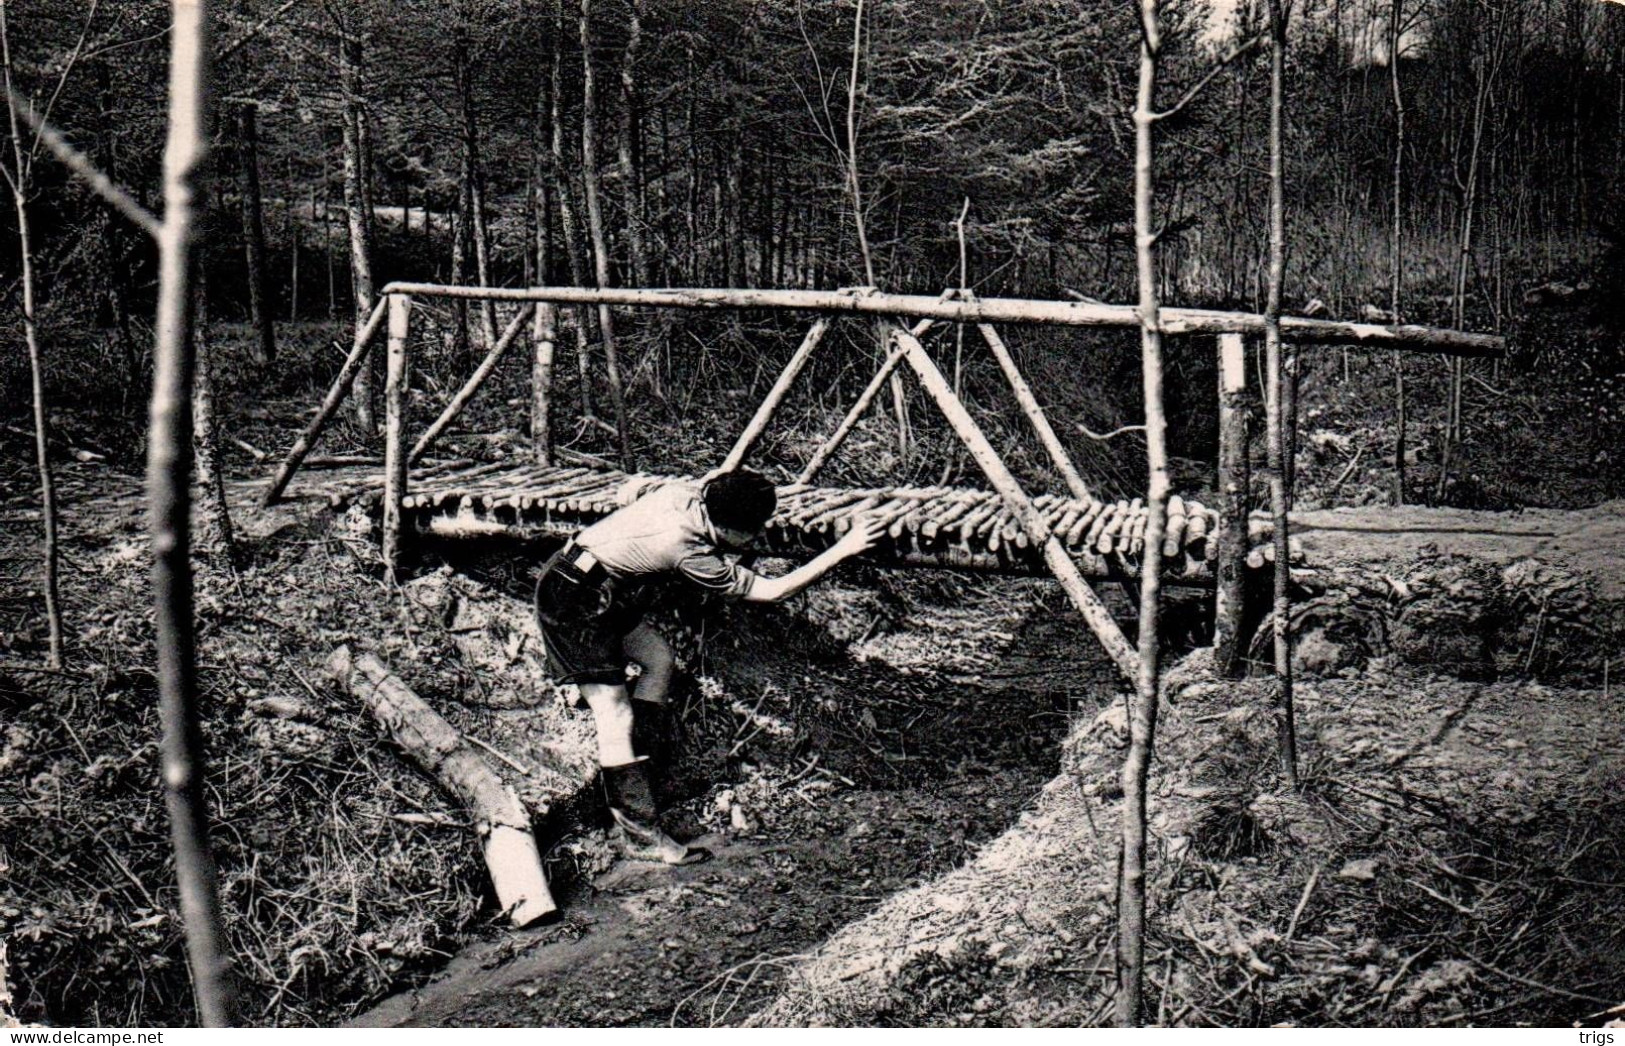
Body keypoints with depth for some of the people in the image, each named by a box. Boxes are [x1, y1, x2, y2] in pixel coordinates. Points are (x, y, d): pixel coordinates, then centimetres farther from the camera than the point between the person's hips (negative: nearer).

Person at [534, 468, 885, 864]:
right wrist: (844, 548, -21)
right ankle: (640, 837, -5)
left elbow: (630, 490, 15)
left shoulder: (682, 492, -7)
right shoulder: (693, 554, -27)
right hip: (573, 603, -10)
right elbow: (772, 590, -20)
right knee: (615, 718, -9)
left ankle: (633, 765, 21)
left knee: (657, 658, 15)